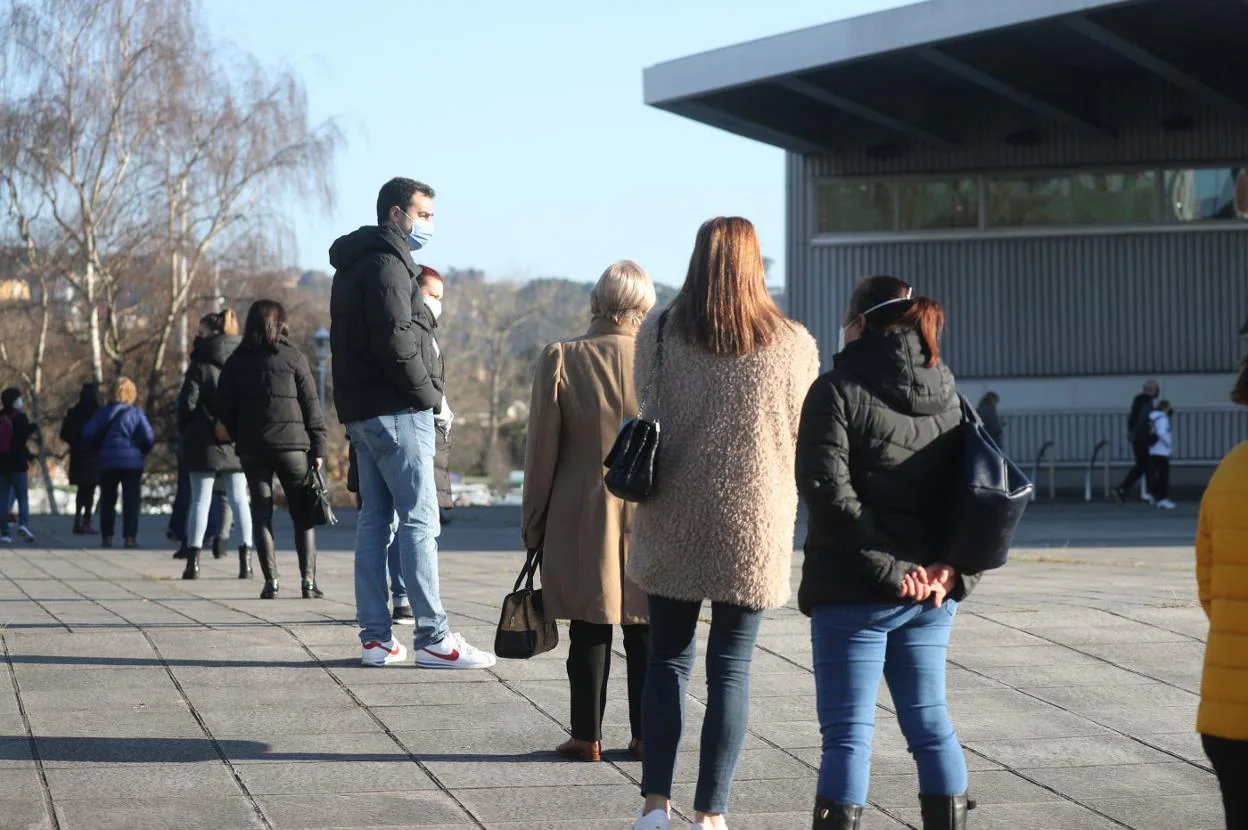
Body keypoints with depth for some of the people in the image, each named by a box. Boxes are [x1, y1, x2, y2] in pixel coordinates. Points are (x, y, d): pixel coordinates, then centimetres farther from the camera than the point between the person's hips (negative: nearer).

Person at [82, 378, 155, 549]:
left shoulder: (104, 413, 2)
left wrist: (100, 446, 11)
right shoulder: (136, 413, -6)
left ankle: (106, 536, 9)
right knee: (131, 500, 2)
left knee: (107, 500, 11)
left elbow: (87, 433, -3)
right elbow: (149, 437, -13)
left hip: (108, 462, 2)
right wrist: (143, 452, 6)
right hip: (132, 462, -2)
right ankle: (130, 536, -4)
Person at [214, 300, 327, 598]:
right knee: (303, 514, 5)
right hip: (292, 443, -2)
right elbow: (311, 404, -2)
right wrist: (318, 447, 1)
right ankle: (308, 579, -3)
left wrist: (236, 435, 17)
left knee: (261, 513, 6)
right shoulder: (293, 357, 0)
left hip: (251, 448, 2)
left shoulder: (236, 362, 7)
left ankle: (270, 580, -2)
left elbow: (223, 410, 5)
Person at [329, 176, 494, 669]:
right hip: (396, 411, -10)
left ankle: (375, 637, 10)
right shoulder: (386, 264, -12)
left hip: (362, 411, 10)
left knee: (375, 519, 10)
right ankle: (432, 638, -10)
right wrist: (429, 393, -11)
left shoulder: (355, 267, 20)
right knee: (420, 521, -9)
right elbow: (396, 342, -21)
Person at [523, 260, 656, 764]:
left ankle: (587, 736, 7)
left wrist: (533, 528, 6)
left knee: (589, 632, 6)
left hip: (582, 523, -1)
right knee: (646, 633, 9)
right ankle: (647, 736, 12)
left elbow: (542, 453, -3)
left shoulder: (561, 362, -7)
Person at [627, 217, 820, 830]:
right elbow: (808, 445, 5)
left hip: (672, 523, 1)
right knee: (731, 667, 6)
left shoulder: (659, 333, -2)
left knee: (668, 658, 11)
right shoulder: (793, 345, -2)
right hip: (754, 527, 0)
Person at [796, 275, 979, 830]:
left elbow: (827, 491, -19)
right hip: (930, 595, 5)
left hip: (853, 594, -5)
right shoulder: (948, 396, 10)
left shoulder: (839, 391, -9)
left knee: (848, 732, -2)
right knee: (930, 725, 15)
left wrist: (888, 568, -17)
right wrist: (954, 570, -4)